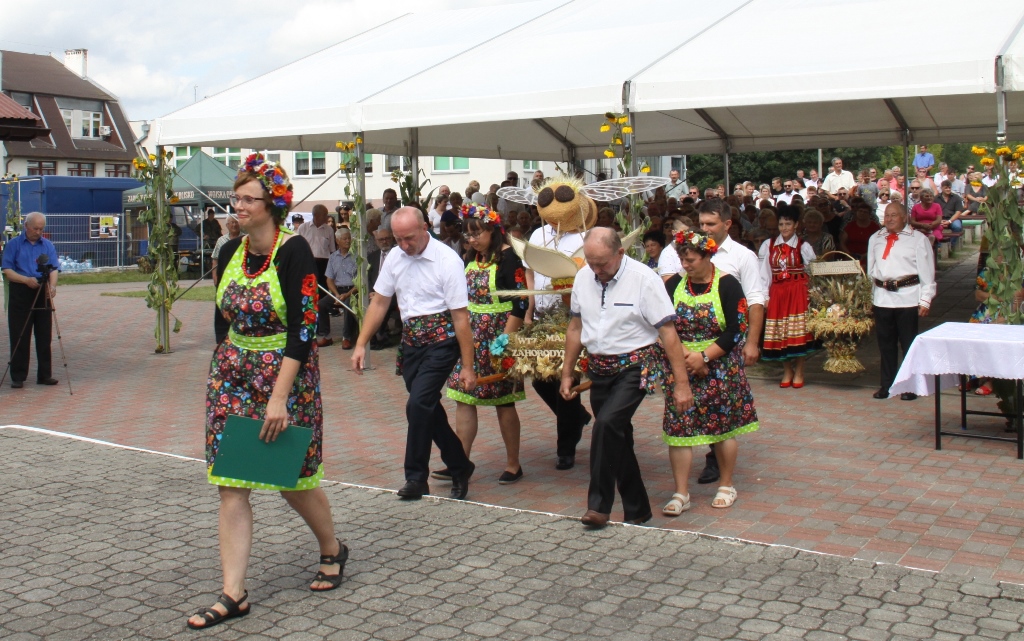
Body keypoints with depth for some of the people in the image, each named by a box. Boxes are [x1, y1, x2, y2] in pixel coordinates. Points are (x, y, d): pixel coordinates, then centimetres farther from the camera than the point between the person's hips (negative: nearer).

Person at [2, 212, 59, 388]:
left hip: (43, 294, 2)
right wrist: (26, 280, -20)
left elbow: (54, 268, 0)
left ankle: (45, 375, 10)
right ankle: (18, 377, 5)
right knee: (19, 337, 0)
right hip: (20, 294, -2)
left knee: (44, 336, 4)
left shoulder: (48, 245, 9)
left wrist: (52, 285, -20)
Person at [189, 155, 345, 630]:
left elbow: (303, 328, -19)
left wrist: (280, 396, -23)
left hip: (286, 375, -6)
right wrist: (221, 375, 14)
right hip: (232, 375, 6)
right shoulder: (230, 252, 6)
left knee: (292, 478, 8)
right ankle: (233, 595, 6)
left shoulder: (293, 251, -14)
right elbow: (223, 320, 15)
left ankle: (332, 550, 35)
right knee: (230, 485, 0)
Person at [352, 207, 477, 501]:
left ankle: (416, 477, 0)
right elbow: (379, 302, 10)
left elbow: (460, 316, -14)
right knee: (429, 408, 10)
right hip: (410, 341, 6)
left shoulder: (448, 261, -14)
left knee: (419, 404, -15)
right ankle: (460, 467, 27)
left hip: (441, 340, -6)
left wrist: (468, 366, -14)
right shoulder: (395, 257, 3)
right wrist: (361, 344, 5)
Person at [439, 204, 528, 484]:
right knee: (463, 398, 4)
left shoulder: (508, 258, -11)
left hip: (496, 339, -7)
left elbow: (520, 303, -16)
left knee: (503, 403, 2)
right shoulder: (473, 258, 11)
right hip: (471, 340, 7)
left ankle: (513, 465, 15)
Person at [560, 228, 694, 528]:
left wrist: (682, 383, -15)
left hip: (635, 367, -6)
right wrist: (567, 373, 15)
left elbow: (668, 332, -14)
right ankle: (637, 509, 26)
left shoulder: (644, 279, -14)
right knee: (618, 437, 11)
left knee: (607, 424, -24)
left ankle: (599, 507, -15)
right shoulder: (583, 278, 2)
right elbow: (575, 327, 13)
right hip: (598, 368, 6)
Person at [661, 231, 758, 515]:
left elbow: (735, 330, -11)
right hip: (681, 367, 2)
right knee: (678, 428, -3)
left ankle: (726, 486, 24)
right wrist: (686, 357, -11)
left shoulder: (727, 285, -6)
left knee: (723, 427, 6)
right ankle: (681, 494, 4)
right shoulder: (673, 284, 3)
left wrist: (704, 356, -17)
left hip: (720, 367, -2)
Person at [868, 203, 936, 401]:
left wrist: (925, 301, -8)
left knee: (909, 343, 3)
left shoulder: (918, 239, -1)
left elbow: (927, 273, -3)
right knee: (885, 342, 10)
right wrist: (869, 298, 12)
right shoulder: (875, 239, 13)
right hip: (881, 297, 4)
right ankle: (886, 384, 20)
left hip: (907, 297, -4)